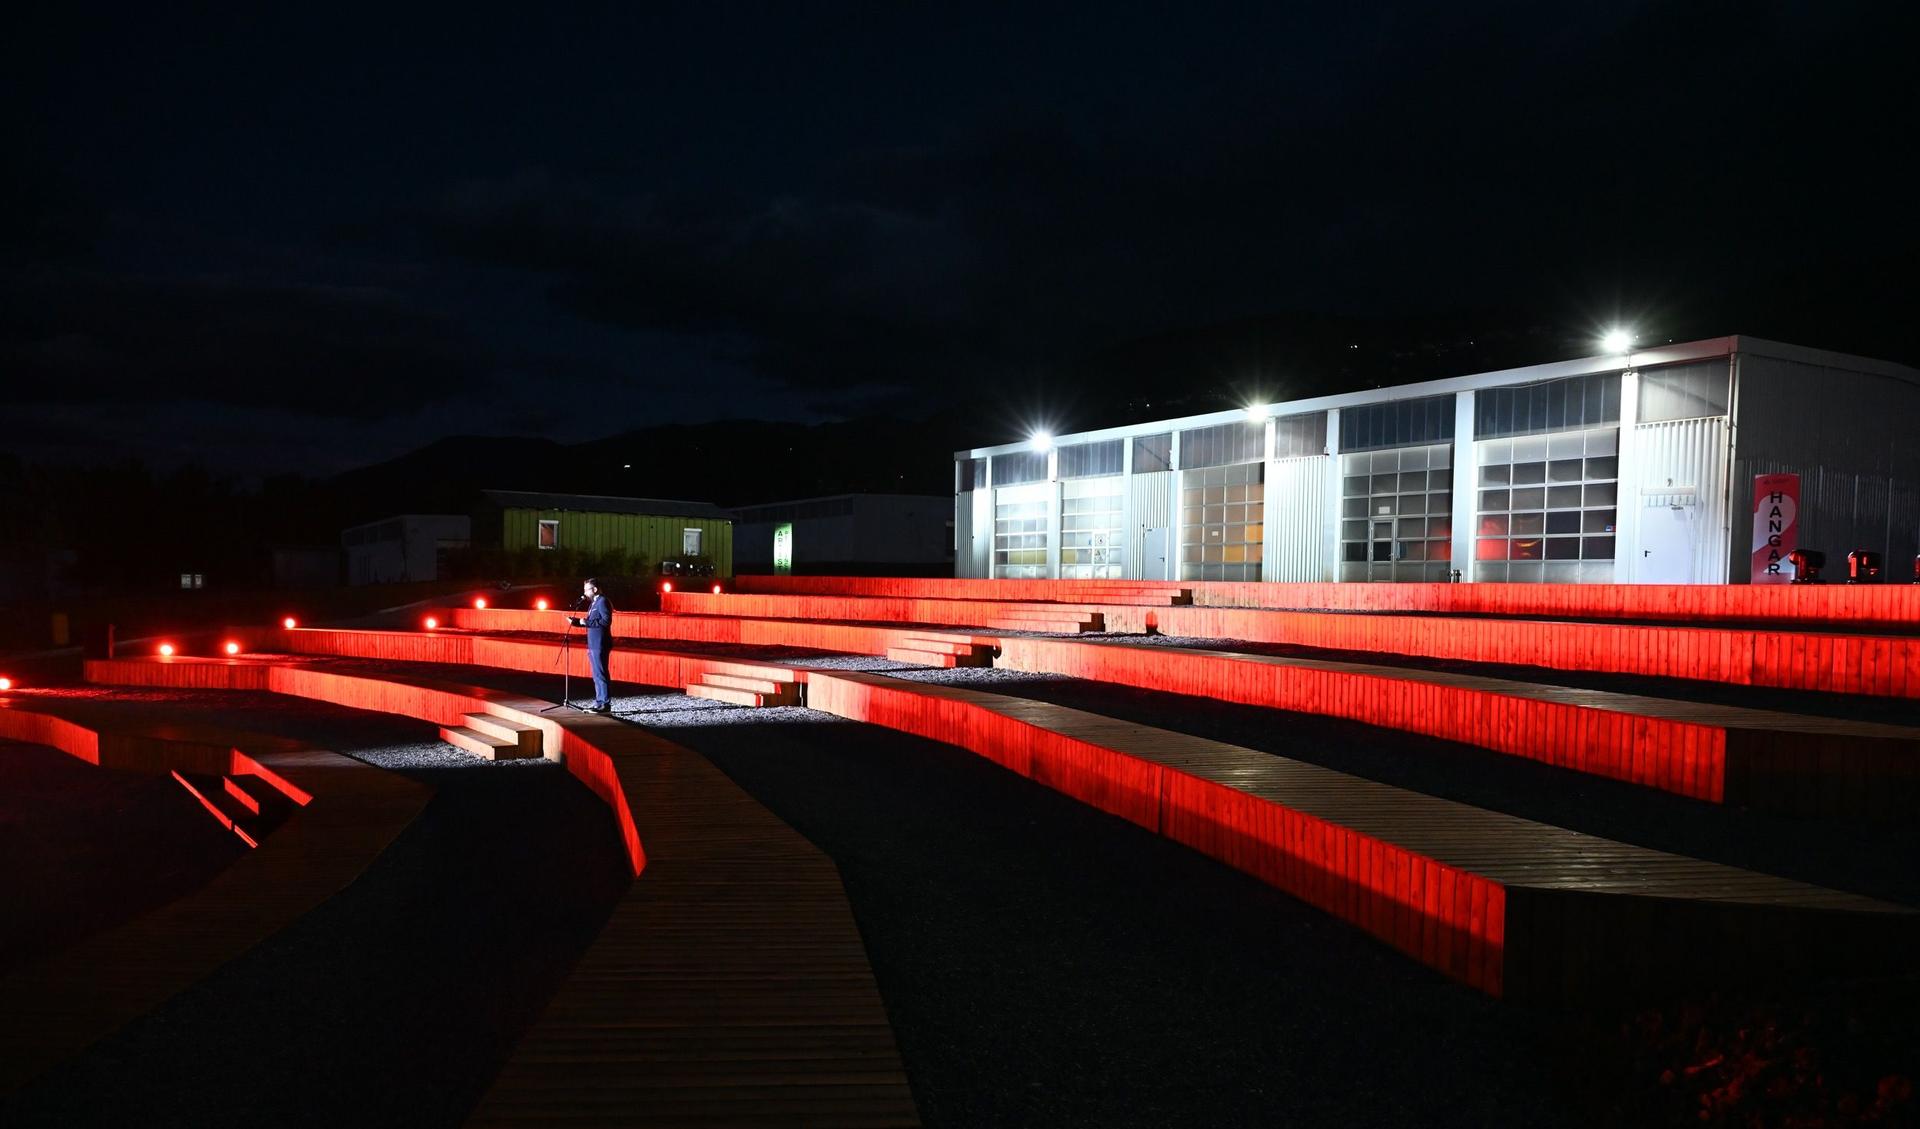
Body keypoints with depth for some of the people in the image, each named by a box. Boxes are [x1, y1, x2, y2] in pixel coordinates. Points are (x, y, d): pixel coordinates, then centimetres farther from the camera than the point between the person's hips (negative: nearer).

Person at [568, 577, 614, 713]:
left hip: (600, 645, -10)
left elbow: (606, 621, -22)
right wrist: (576, 621, 7)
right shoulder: (593, 603, 17)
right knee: (597, 675, 13)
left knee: (600, 674, -9)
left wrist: (586, 621, -20)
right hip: (593, 644, 10)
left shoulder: (602, 601, -12)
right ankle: (599, 702, 19)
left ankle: (605, 705, -7)